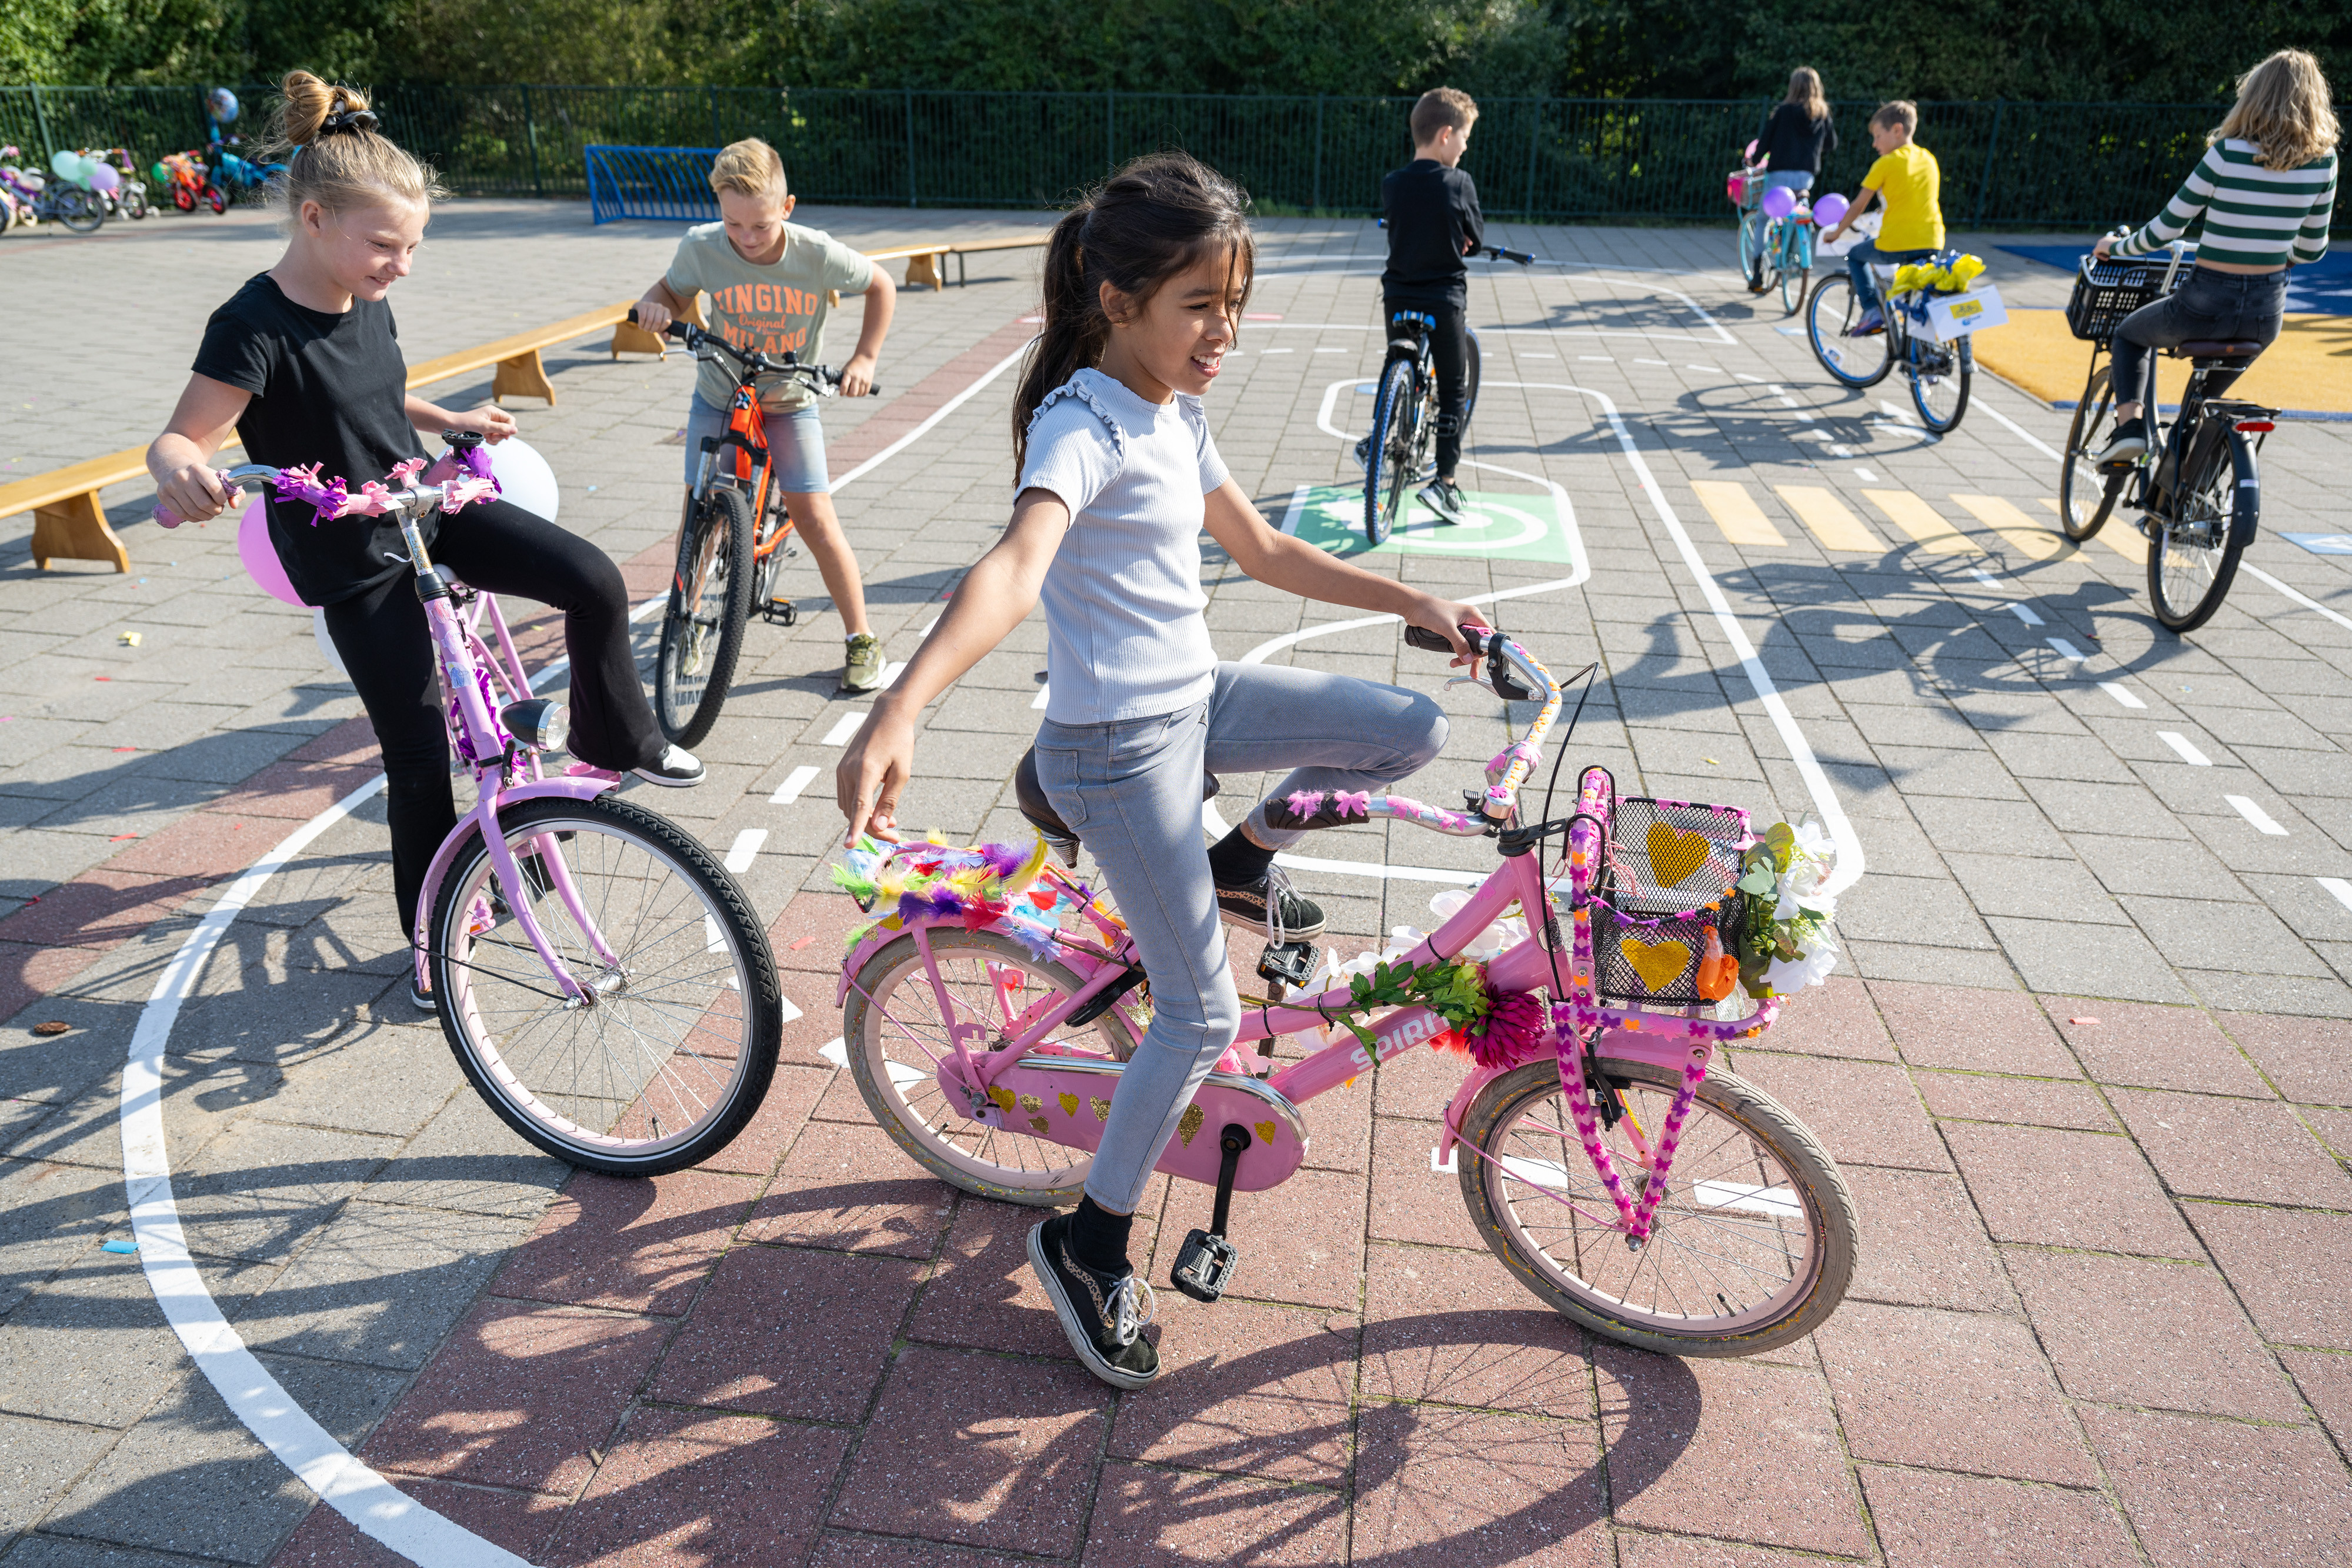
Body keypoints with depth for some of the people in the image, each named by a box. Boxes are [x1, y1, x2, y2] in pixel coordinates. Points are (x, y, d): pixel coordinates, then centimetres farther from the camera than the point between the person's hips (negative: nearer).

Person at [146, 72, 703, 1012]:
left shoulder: (366, 302, 0)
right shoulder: (255, 328, -22)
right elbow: (177, 438, -25)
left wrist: (453, 421, 14)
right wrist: (181, 474, -46)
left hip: (428, 510, 6)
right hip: (357, 564, -6)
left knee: (595, 581, -11)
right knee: (418, 753, -2)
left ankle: (615, 742, 12)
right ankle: (433, 938, 16)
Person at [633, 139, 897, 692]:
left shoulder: (818, 254, -23)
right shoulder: (701, 248, -19)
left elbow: (881, 287, -5)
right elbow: (674, 290, 1)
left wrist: (864, 359, -12)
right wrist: (654, 304, -22)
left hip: (789, 402, -2)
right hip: (719, 396, 2)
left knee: (814, 517, -10)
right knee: (698, 517, -4)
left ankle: (861, 640, 4)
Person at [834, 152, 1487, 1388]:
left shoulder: (1175, 415, 8)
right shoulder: (1083, 426, -21)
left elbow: (1264, 552, 18)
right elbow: (1015, 568, -39)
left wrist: (1412, 602, 16)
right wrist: (898, 710, -55)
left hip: (1196, 698, 8)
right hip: (1115, 744, -8)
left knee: (1411, 731, 4)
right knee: (1204, 1015, -3)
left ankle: (1240, 864, 24)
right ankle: (1089, 1242, 15)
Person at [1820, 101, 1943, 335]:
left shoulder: (1886, 163, -3)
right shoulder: (1929, 159, 15)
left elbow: (1859, 206, 2)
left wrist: (1836, 234, 16)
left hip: (1896, 244, -5)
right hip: (1933, 245, 5)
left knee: (1855, 256, 20)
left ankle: (1872, 311, 7)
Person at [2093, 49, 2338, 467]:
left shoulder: (2228, 152, -13)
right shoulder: (2324, 161, -1)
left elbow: (2166, 229, -8)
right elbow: (2312, 248, 9)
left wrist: (2114, 248, 10)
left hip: (2206, 306, -4)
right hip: (2267, 315, 4)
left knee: (2130, 334, 26)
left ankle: (2129, 426, 8)